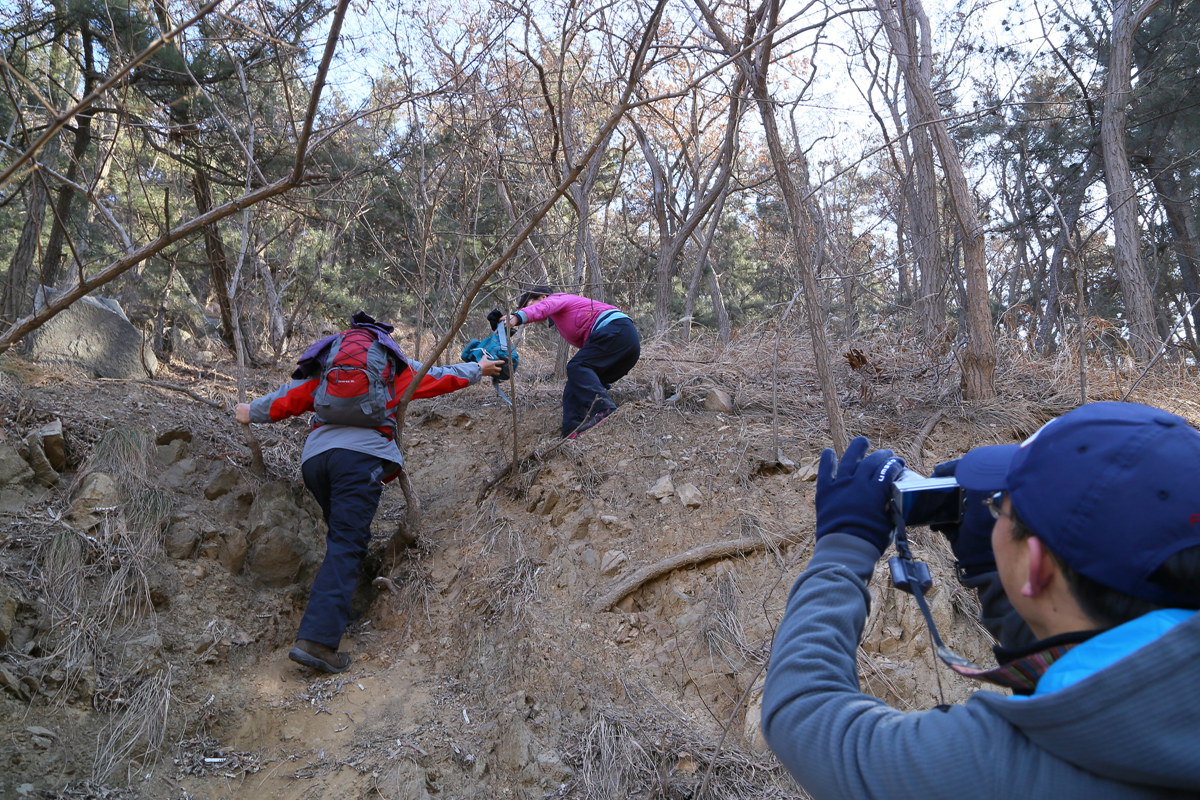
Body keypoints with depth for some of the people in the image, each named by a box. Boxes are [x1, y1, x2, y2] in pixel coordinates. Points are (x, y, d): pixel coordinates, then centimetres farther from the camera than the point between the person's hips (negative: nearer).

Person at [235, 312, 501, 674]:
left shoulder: (326, 365, 27)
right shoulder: (393, 365, 21)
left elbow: (289, 398, 26)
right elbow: (439, 378, 30)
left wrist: (252, 412, 45)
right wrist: (477, 370, 48)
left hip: (314, 456, 5)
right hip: (362, 454, -4)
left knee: (342, 535, 22)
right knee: (346, 545, -11)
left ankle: (339, 610, 21)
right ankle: (318, 638, -21)